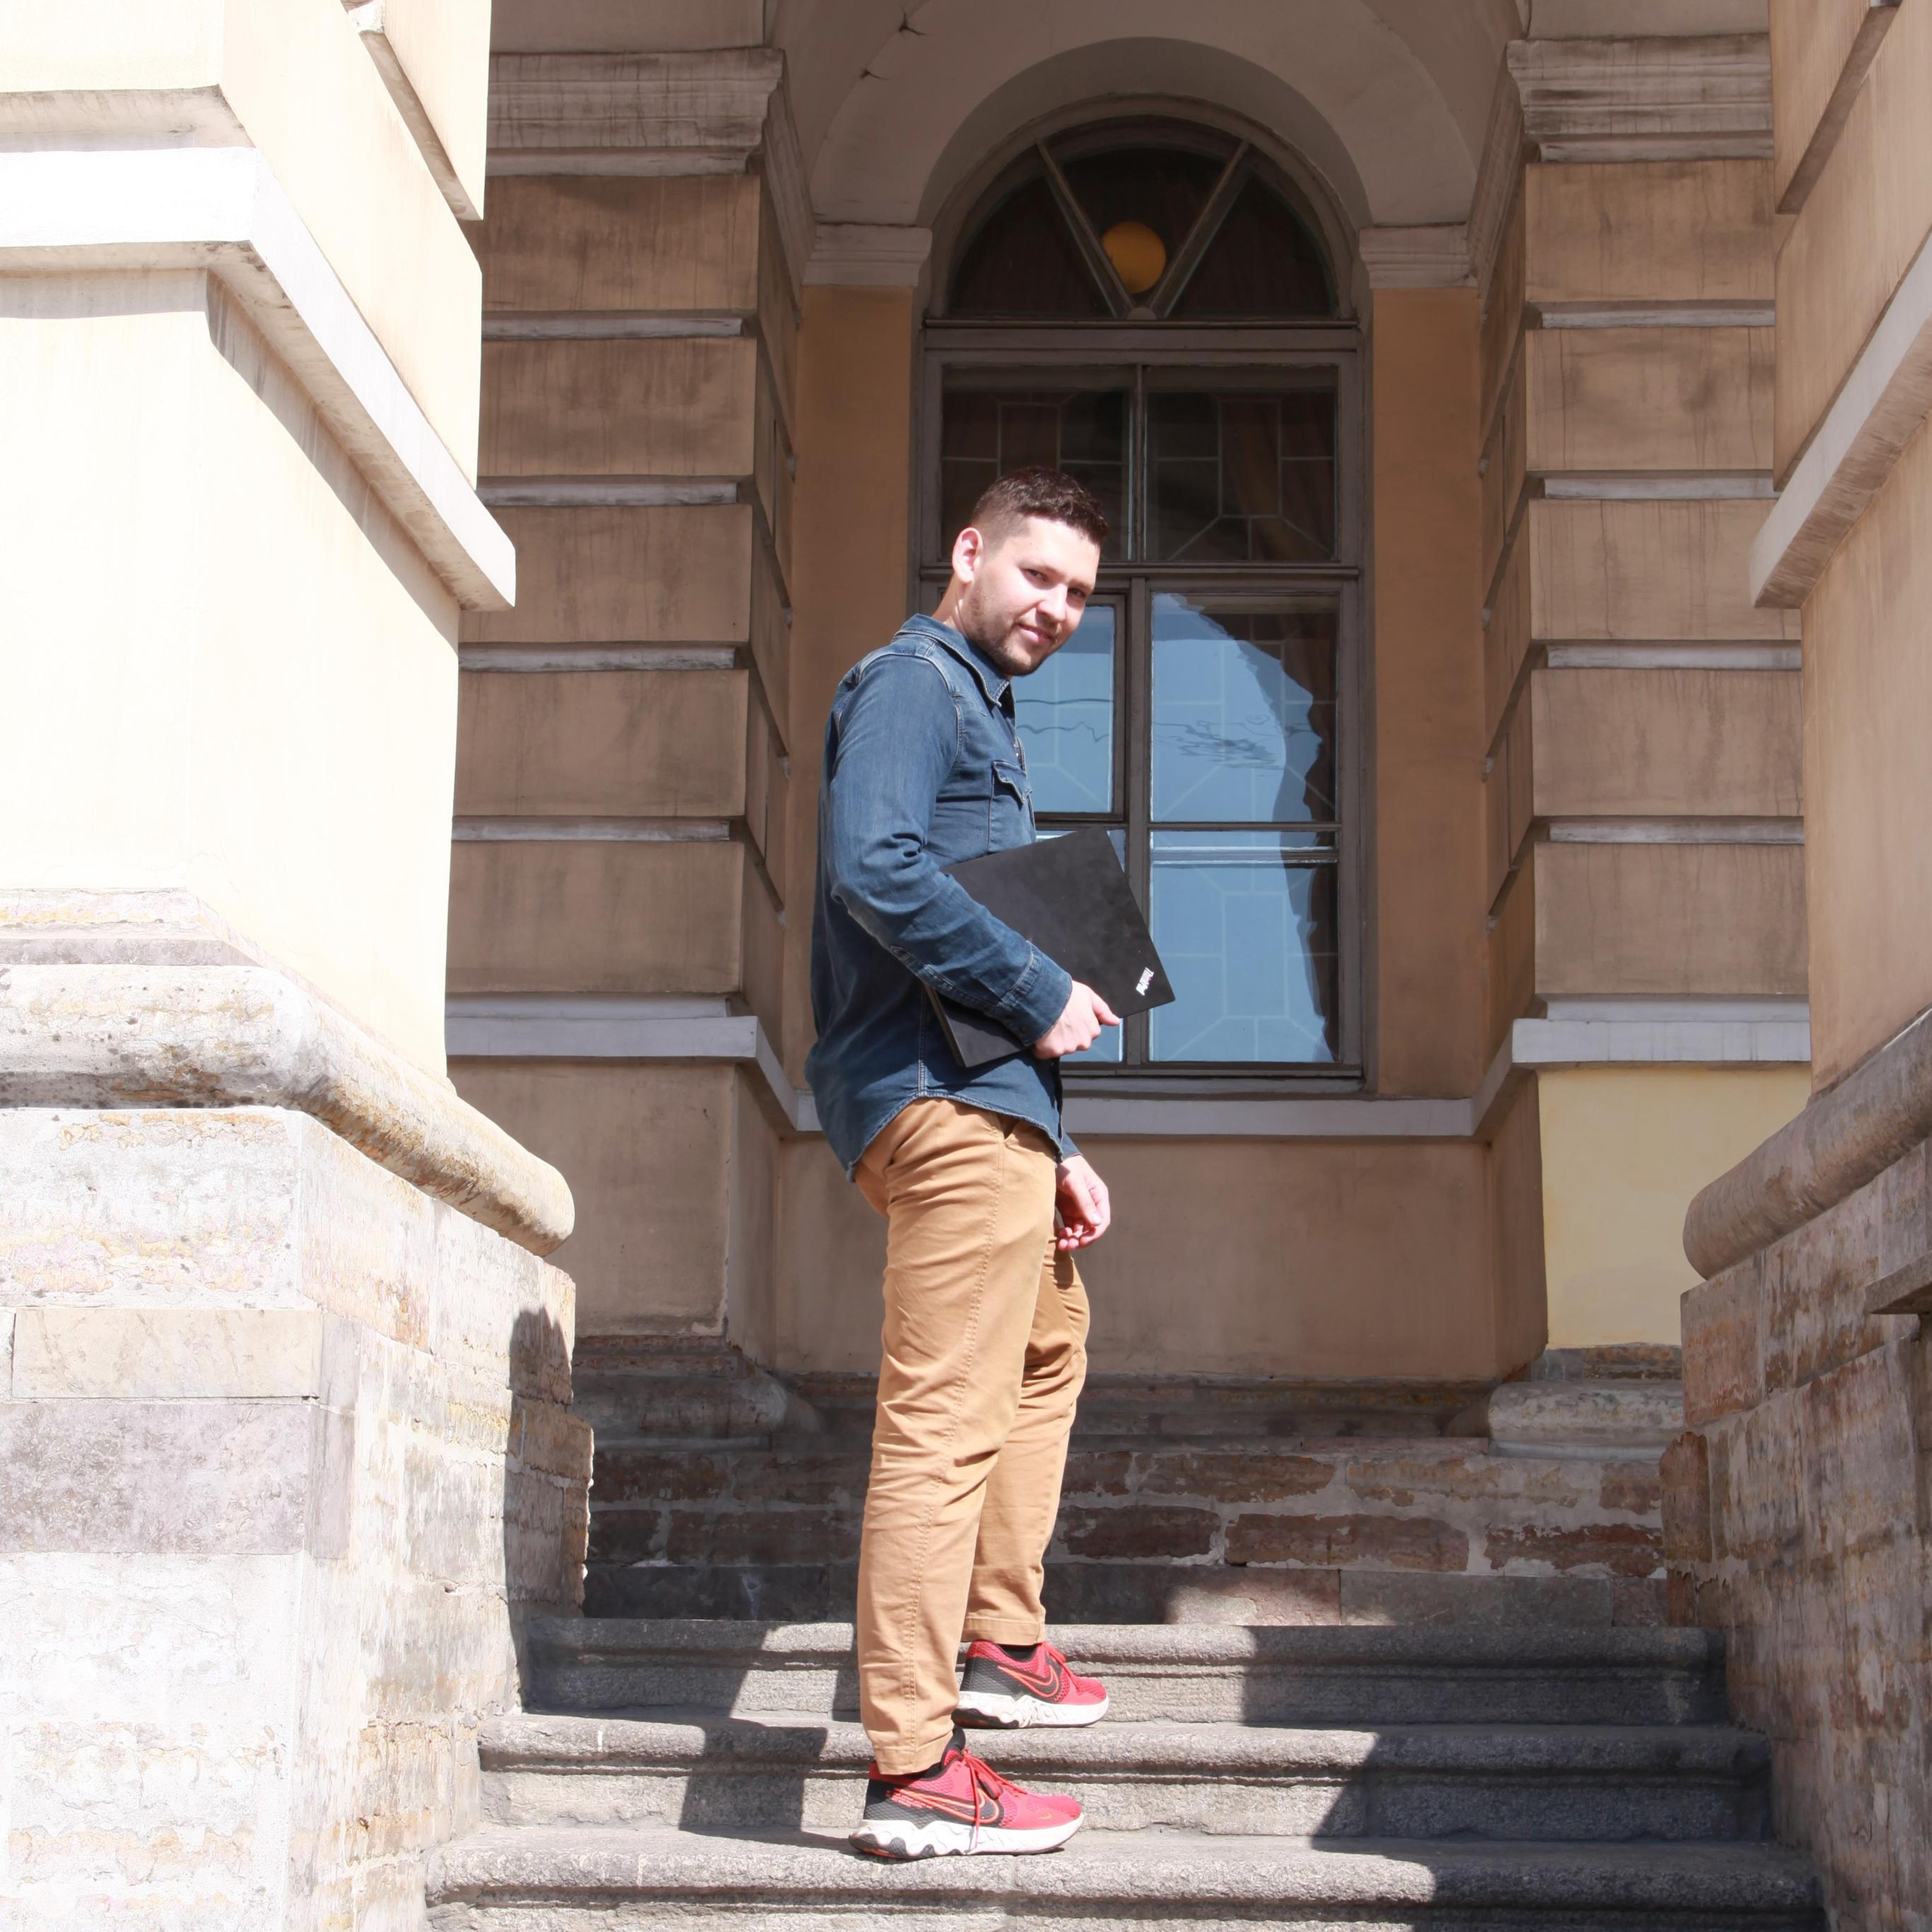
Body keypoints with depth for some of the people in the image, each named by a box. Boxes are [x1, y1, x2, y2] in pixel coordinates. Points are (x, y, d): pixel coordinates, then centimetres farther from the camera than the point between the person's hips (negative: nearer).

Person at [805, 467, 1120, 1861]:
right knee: (946, 1418, -14)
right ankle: (915, 1773, -14)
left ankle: (997, 1642, 35)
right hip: (944, 1101, -11)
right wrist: (1041, 995, -16)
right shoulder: (915, 680, -4)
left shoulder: (982, 708, 26)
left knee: (1049, 1343, 27)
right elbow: (875, 864, -23)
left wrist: (1056, 1149, 20)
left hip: (988, 1097, 11)